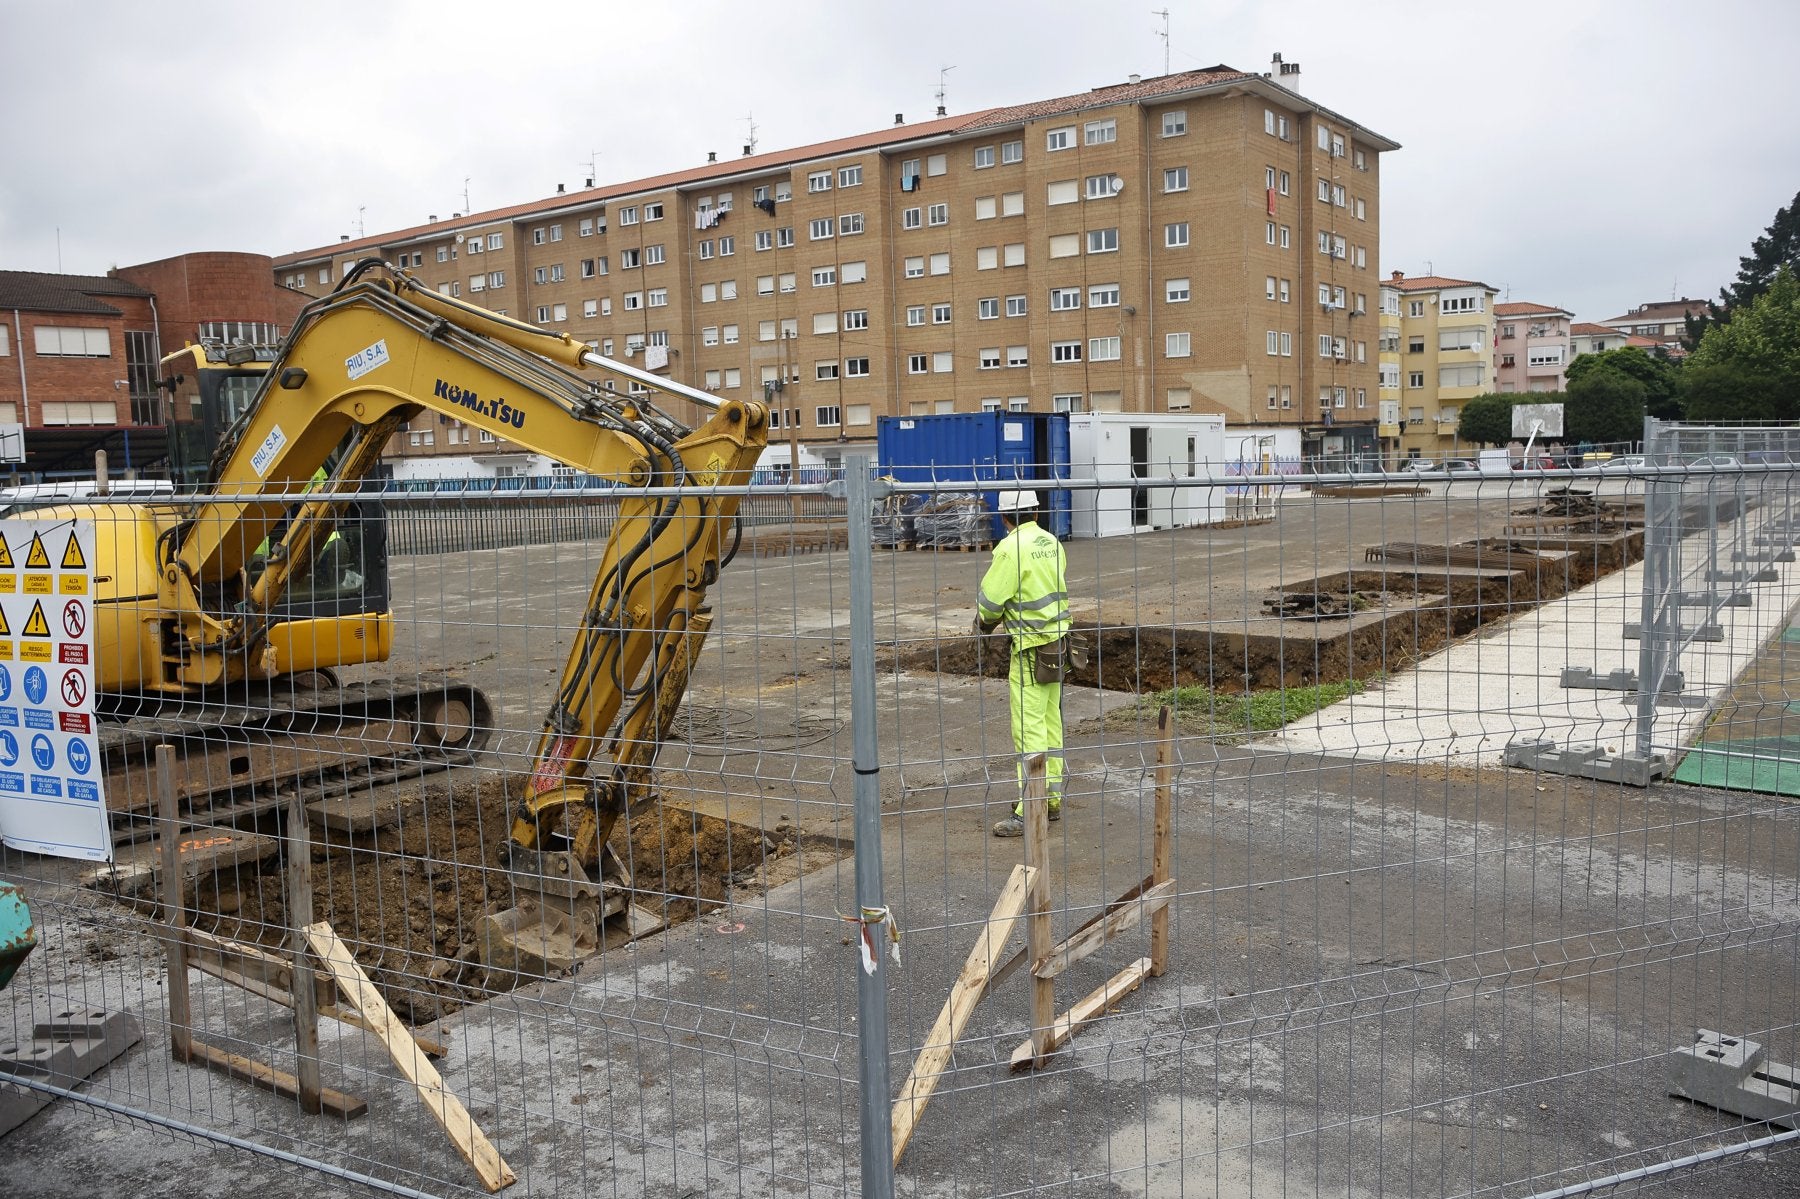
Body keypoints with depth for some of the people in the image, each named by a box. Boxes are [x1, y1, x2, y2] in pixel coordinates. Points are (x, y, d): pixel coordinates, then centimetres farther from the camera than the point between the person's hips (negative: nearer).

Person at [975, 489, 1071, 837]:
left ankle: (1028, 813, -5)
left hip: (1031, 651, -8)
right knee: (1050, 723, 15)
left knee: (1028, 729, -6)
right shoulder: (1051, 542, 7)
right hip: (1057, 642, 8)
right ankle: (1053, 799, 23)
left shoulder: (1012, 549, -17)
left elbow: (991, 601, -15)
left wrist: (983, 625, 7)